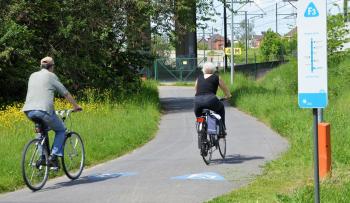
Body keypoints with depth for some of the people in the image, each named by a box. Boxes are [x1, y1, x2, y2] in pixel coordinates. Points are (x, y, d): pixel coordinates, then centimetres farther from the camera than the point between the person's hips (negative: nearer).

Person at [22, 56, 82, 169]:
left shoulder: (33, 76, 23)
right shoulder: (51, 76, 8)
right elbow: (66, 93, 12)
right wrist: (76, 106, 26)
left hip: (29, 111, 5)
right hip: (44, 110, -5)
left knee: (43, 128, 33)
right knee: (61, 130, 17)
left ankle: (42, 157, 19)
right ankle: (54, 157, -1)